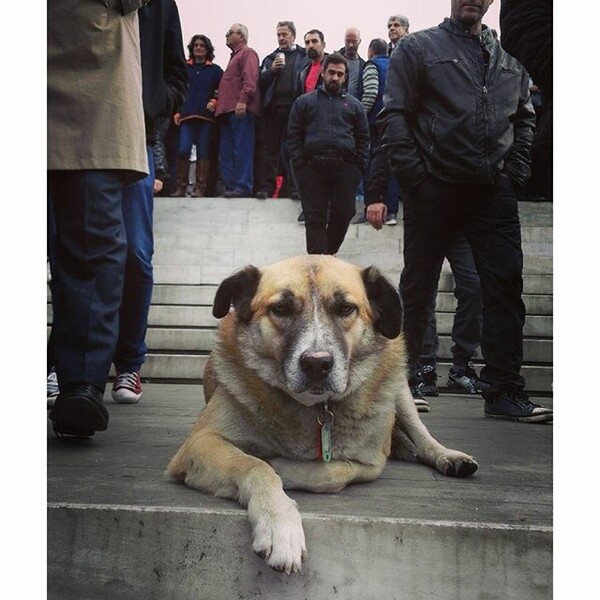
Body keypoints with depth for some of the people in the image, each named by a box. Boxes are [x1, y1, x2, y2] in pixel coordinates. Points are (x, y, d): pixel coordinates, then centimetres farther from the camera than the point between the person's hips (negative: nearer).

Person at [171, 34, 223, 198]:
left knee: (203, 151, -3)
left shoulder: (215, 70, 12)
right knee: (183, 150, -11)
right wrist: (176, 111, 4)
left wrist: (215, 101, -10)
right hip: (186, 116, 0)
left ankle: (200, 188, 1)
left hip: (206, 116, 0)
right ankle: (181, 186, -3)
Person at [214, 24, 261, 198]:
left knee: (241, 149, -11)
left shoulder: (248, 53, 0)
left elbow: (250, 79, -15)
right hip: (228, 110, 10)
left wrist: (243, 100, -24)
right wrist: (219, 97, 20)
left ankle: (243, 187, -11)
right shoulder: (235, 56, 29)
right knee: (226, 151, 6)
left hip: (241, 110, -10)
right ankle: (230, 186, 8)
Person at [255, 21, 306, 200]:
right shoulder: (270, 58, 19)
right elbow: (261, 82, 9)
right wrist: (272, 70, -8)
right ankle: (266, 187, 3)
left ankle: (290, 187, 3)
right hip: (273, 108, 3)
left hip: (294, 108, -3)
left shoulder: (304, 56, 7)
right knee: (271, 148, 2)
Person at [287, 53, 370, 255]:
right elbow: (293, 136, 8)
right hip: (312, 168, -1)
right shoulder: (304, 102, 13)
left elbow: (363, 138, 13)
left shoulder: (353, 104, 16)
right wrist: (300, 164, -3)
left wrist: (358, 168, 2)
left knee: (343, 214, 0)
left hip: (345, 168, 1)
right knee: (315, 217, -3)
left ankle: (329, 253, 20)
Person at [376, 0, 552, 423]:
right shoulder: (419, 48, 5)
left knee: (505, 288, -2)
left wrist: (517, 170, 6)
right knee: (417, 289, 7)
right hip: (435, 191, -3)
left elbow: (525, 116, 21)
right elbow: (394, 116, -1)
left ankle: (505, 392, 4)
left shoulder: (510, 56, 17)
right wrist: (413, 174, -11)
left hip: (495, 192, 4)